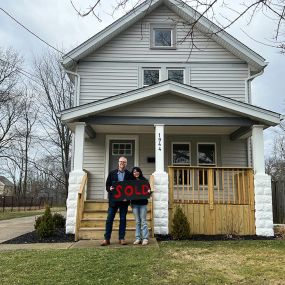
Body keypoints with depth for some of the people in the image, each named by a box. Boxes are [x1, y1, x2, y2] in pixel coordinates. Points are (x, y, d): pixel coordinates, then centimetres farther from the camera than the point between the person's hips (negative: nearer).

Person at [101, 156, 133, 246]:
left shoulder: (129, 174, 4)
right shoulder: (112, 173, 6)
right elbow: (107, 185, 6)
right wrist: (110, 188, -16)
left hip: (124, 200, 0)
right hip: (113, 200, 0)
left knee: (123, 219, 7)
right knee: (109, 219, 0)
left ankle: (121, 238, 15)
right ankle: (107, 239, 7)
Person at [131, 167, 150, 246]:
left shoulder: (144, 180, 2)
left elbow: (149, 190, 0)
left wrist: (149, 191, -22)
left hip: (143, 203, -2)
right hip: (134, 203, 2)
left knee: (143, 221, -2)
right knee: (137, 221, 7)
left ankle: (145, 238, 1)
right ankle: (138, 238, 10)